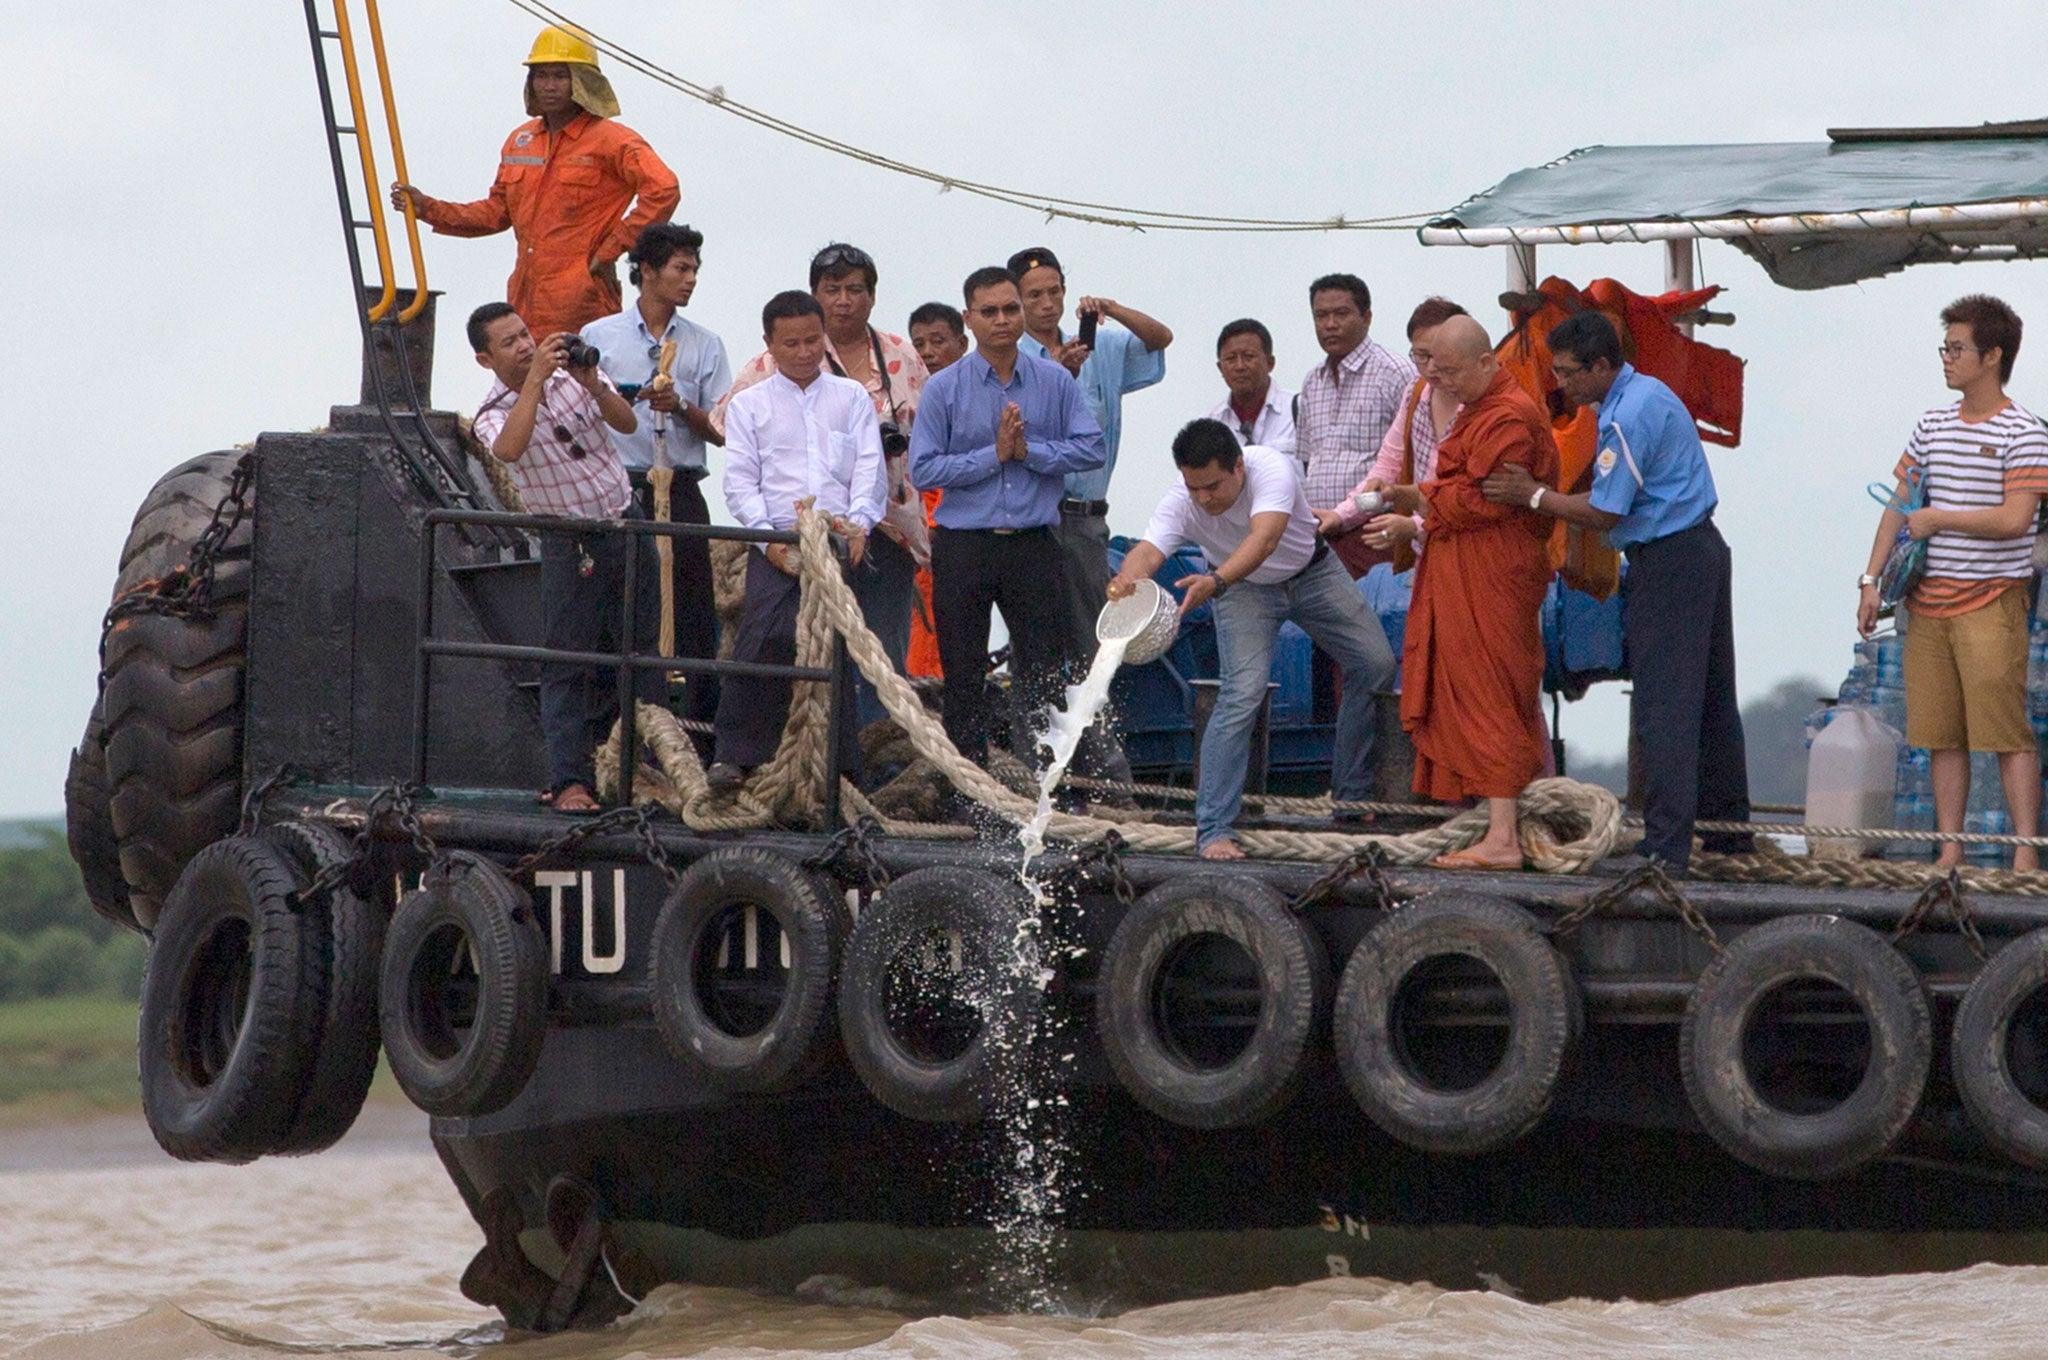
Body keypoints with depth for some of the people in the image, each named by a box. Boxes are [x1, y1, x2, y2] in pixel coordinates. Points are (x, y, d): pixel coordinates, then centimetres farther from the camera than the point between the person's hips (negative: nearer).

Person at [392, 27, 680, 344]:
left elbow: (663, 190, -18)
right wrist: (428, 208, 14)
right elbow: (497, 212, 24)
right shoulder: (520, 140, 17)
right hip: (525, 304, 7)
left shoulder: (610, 140, -5)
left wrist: (610, 251, -15)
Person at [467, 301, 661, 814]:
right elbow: (509, 448, -31)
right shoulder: (494, 414, -7)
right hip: (570, 542, -3)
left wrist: (594, 386, -23)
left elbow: (627, 424, -5)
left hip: (626, 524, 4)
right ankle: (570, 779, -8)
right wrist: (536, 378, -31)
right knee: (567, 662, -8)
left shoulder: (572, 372, 3)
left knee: (641, 652, 7)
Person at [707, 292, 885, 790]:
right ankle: (734, 757, -17)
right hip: (776, 544, -1)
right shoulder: (748, 405, 14)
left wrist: (856, 520, -12)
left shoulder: (851, 398, 17)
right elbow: (739, 482, 6)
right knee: (764, 638, -19)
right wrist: (768, 538, -10)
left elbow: (870, 468, 7)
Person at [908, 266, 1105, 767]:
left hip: (1033, 544, 1)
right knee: (964, 678, 4)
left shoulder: (1056, 382, 6)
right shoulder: (944, 389, 0)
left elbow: (1091, 448, 0)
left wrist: (1029, 451, -11)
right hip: (963, 548, -1)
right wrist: (994, 453, -11)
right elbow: (923, 468, -6)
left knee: (1042, 671, -1)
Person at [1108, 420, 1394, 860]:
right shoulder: (1179, 503, -30)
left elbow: (1265, 539, -52)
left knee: (1375, 664, -3)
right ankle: (1213, 828, -20)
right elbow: (1149, 549, -46)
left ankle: (1352, 793, 17)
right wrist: (1128, 577, -71)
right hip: (1246, 592, -1)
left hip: (1312, 572, 1)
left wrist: (1215, 582, -69)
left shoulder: (1273, 469, -37)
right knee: (1243, 691, -20)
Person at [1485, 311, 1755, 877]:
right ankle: (1728, 829, 21)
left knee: (1662, 707, -9)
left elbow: (1604, 513, -16)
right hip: (1702, 549, 10)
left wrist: (1533, 495, -6)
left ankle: (1666, 846, -11)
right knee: (1709, 699, 15)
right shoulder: (1646, 394, 14)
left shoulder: (1629, 416, -18)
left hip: (1669, 564, -10)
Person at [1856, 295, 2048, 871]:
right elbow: (1899, 506, 16)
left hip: (1990, 602, -6)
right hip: (1928, 602, 6)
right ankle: (1949, 850, 9)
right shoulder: (1932, 426, 13)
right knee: (1939, 733, 5)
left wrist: (1935, 519, -8)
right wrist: (1872, 579, 8)